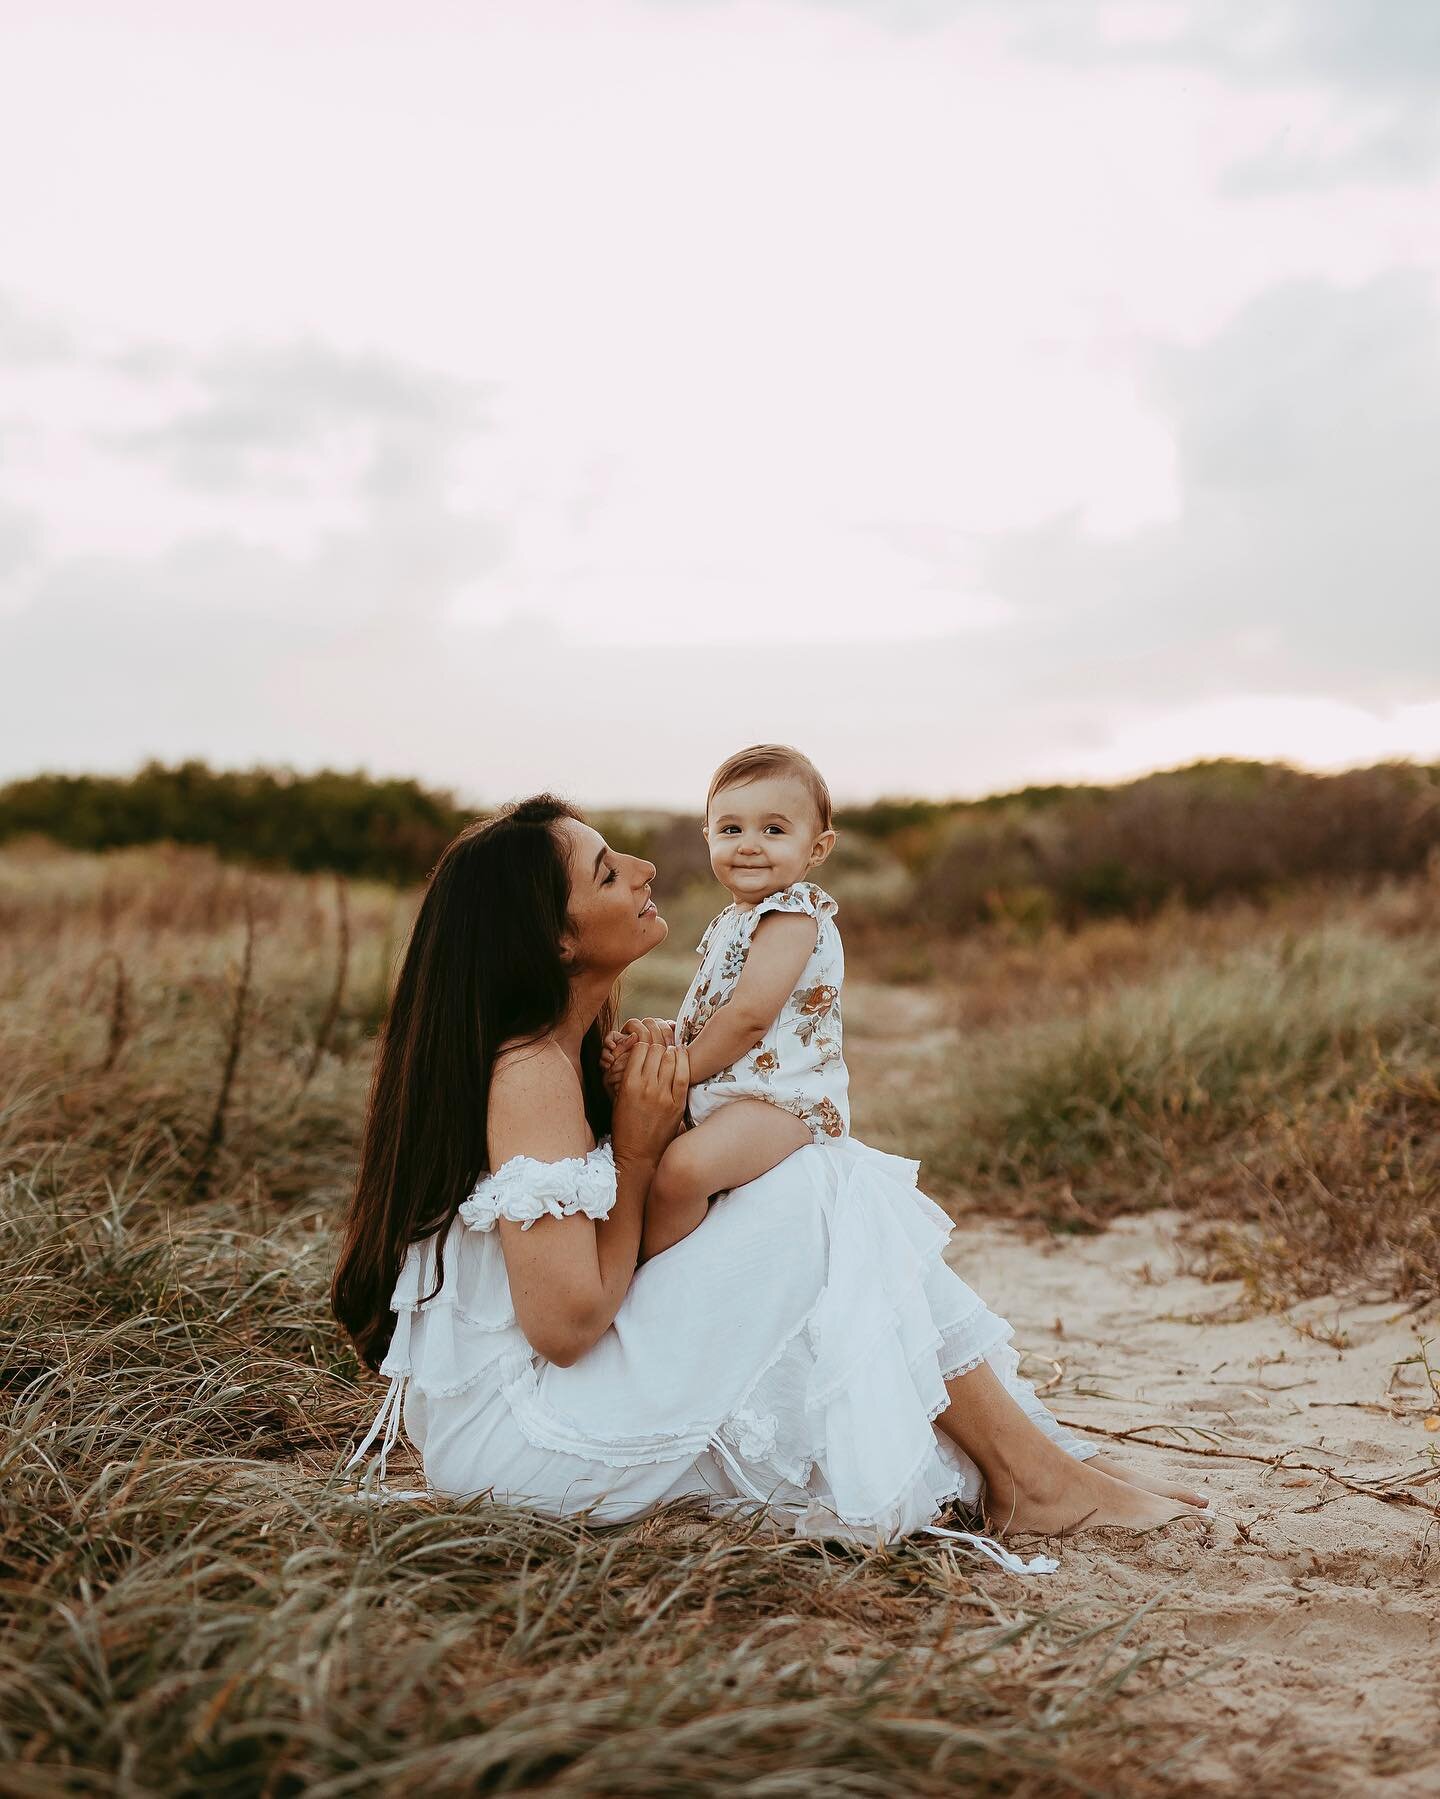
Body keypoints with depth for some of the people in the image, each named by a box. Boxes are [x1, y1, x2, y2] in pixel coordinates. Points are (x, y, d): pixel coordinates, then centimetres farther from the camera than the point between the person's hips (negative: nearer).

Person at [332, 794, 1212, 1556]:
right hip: (511, 1432, -10)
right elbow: (567, 1321, -25)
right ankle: (1031, 1478, -6)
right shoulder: (531, 1072, -21)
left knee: (842, 1190, 2)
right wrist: (640, 1152, -14)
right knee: (826, 1200, -16)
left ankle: (1039, 1445, 1)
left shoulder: (576, 1045, 9)